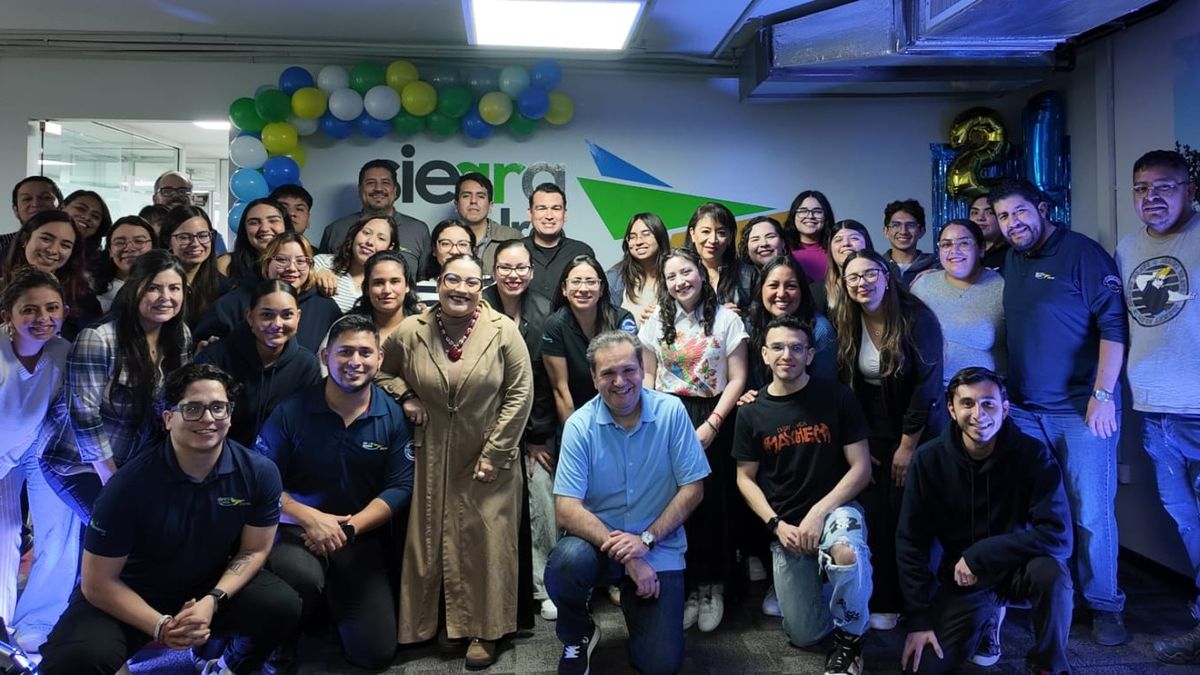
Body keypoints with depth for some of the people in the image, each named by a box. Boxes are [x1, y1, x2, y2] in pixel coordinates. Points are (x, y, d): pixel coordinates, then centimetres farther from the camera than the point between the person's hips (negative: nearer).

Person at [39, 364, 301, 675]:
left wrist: (212, 600, -21)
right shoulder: (131, 484, -24)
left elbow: (254, 550, -4)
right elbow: (98, 582, -16)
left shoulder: (259, 472, -16)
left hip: (215, 583, 3)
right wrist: (160, 626, -24)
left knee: (284, 606, -21)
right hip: (132, 594, -3)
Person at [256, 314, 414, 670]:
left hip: (362, 537, 2)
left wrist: (348, 528, -18)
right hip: (296, 528, -2)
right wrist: (311, 518, -20)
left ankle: (334, 604, 29)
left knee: (376, 653, -5)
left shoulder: (394, 416, -4)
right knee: (303, 578, -38)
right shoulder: (291, 410, -7)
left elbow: (400, 487, -5)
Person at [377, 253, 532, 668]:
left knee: (485, 544, 4)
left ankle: (484, 631, 19)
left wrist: (495, 452, -11)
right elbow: (379, 369, 14)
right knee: (427, 542, 11)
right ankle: (421, 625, 28)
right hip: (430, 459, 2)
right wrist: (403, 396, -5)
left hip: (487, 459, -2)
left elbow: (520, 394, -8)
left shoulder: (503, 331, -10)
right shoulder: (411, 332, -3)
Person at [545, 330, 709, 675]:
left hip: (660, 550, 0)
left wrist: (646, 539, -16)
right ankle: (578, 635, 1)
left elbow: (692, 488, -6)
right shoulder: (580, 426, -10)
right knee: (566, 562, -34)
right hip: (599, 542, 0)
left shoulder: (671, 412, -9)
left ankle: (631, 603, 26)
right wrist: (623, 553, -24)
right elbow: (567, 509, -16)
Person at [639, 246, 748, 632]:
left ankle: (712, 586, 13)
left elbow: (737, 379, -3)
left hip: (712, 419, -2)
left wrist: (711, 424, -11)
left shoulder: (726, 319, 0)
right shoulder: (656, 323, 10)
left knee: (713, 501, -4)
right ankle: (684, 587, 11)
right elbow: (649, 377, 12)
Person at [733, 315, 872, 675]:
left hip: (834, 508, -2)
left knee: (847, 553, -39)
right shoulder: (751, 413, -1)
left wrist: (819, 512, -17)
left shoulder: (837, 397, -7)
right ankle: (819, 577, 36)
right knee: (804, 635, 1)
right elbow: (746, 479, 5)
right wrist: (778, 525, -9)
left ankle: (850, 636, -8)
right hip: (785, 523, 2)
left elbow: (861, 467, -7)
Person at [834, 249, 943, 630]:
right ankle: (883, 602, 9)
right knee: (876, 517, -3)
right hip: (872, 436, 3)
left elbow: (927, 384, -14)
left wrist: (907, 445, -12)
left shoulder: (916, 319, -13)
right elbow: (845, 387, 2)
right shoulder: (847, 326, 0)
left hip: (917, 433, -3)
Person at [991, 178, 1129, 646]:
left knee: (1090, 512, -1)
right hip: (1024, 409, 6)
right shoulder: (1010, 262, 11)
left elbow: (1113, 324, -12)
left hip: (1080, 407, -5)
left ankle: (1104, 606, 14)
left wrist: (1103, 395, -17)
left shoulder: (1081, 253, -7)